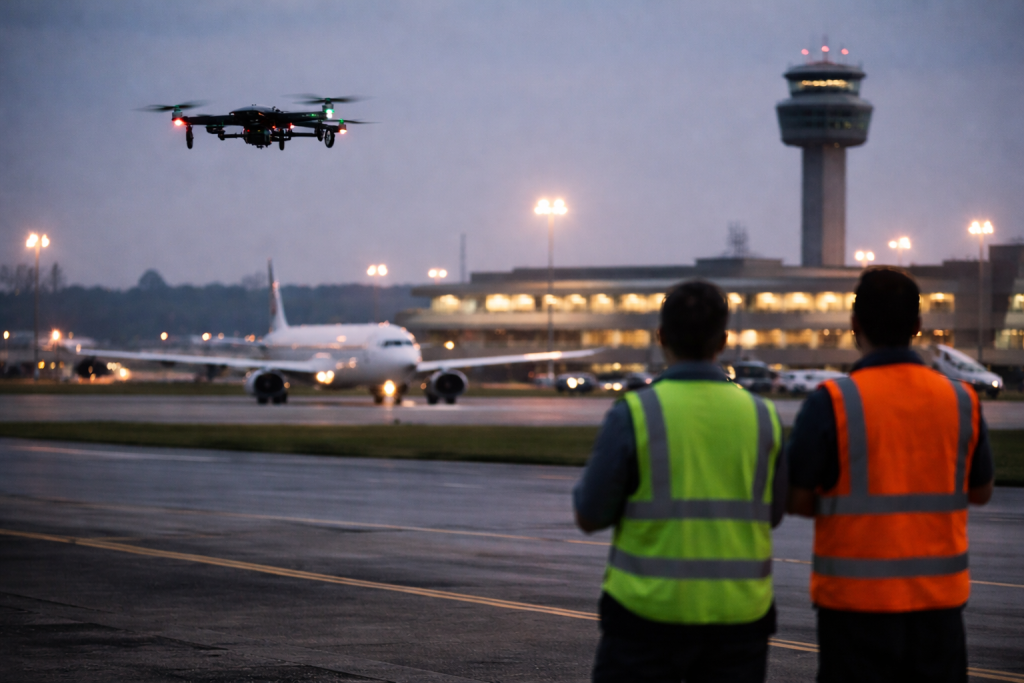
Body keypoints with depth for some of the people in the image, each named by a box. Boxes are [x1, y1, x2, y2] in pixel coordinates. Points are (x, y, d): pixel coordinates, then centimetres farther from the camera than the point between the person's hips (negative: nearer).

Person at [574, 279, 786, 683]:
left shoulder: (633, 415, -9)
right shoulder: (761, 417, 1)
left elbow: (589, 517, -4)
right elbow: (772, 513, 12)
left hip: (650, 610, -3)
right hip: (736, 616, 3)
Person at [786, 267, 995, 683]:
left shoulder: (831, 403, -11)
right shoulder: (961, 401, 1)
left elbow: (796, 500, -8)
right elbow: (981, 491, 13)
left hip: (856, 599, -3)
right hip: (940, 599, 3)